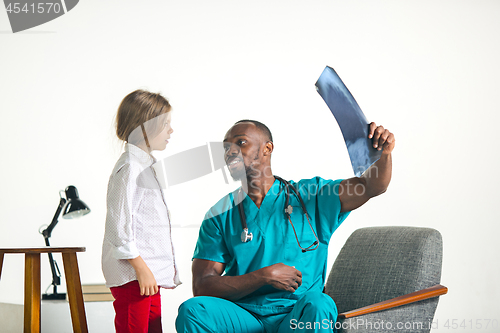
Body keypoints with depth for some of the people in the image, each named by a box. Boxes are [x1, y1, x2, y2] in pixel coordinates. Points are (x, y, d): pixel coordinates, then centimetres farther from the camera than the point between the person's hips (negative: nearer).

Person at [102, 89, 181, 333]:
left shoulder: (145, 165, 18)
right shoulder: (130, 168, -14)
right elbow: (119, 224, -20)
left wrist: (165, 267, 23)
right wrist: (140, 268, -20)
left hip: (149, 273, 10)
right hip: (131, 274, -10)